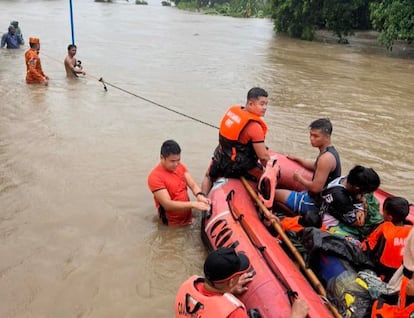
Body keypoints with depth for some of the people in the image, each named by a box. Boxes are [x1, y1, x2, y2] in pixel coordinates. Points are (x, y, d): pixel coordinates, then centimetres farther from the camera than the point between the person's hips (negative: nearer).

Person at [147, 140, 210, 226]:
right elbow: (167, 204, -22)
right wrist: (193, 204, -31)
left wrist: (200, 195, -25)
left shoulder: (180, 166, 5)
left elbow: (193, 185, -2)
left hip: (189, 218, 6)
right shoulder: (155, 177, -17)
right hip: (173, 224, -6)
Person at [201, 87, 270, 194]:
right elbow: (263, 156, -22)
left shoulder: (232, 110, -5)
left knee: (209, 177, 35)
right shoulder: (254, 127, -26)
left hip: (220, 159, 7)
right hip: (241, 168, -7)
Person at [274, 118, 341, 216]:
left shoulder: (326, 158, -27)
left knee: (274, 194, -3)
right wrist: (296, 159, 23)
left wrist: (300, 179, -12)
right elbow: (315, 166, 25)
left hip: (315, 204, -10)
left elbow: (316, 188, -28)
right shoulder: (330, 151, 6)